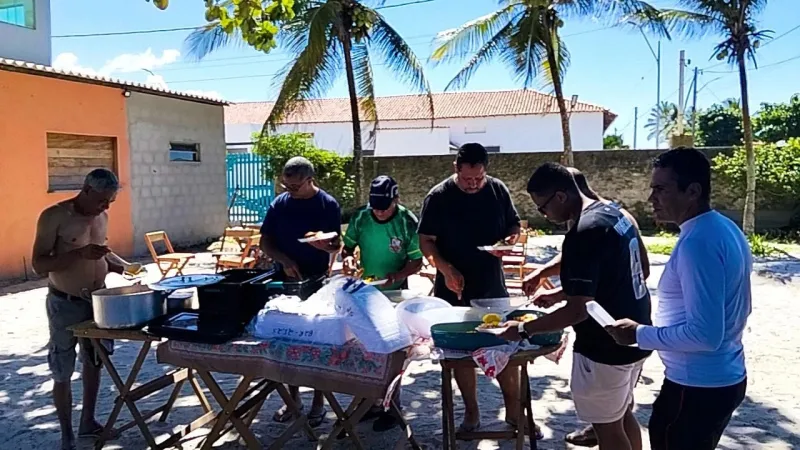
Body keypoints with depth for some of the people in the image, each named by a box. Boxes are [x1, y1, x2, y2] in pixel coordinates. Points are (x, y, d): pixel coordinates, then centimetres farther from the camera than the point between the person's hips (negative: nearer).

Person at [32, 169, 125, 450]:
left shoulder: (102, 216, 4)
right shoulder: (54, 216, -16)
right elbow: (38, 264, -18)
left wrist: (118, 268, -1)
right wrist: (80, 253, -30)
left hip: (98, 300, 7)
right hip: (65, 304, -6)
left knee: (93, 362, 17)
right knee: (63, 373, 3)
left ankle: (88, 422, 34)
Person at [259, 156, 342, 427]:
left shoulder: (328, 205, -7)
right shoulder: (279, 204, 1)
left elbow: (337, 245, -6)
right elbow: (265, 242, 2)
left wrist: (326, 245, -29)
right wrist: (284, 260, -15)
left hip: (317, 282, -3)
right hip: (285, 281, 3)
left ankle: (319, 401, 17)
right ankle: (293, 398, 25)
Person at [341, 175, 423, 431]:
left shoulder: (408, 222, -15)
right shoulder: (360, 218, -6)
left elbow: (417, 262, -11)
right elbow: (347, 247, 5)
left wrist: (395, 276, -28)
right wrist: (347, 258, -18)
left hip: (394, 294, -4)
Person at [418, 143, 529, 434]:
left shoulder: (498, 190, -3)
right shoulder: (438, 197, -10)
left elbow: (514, 224, 9)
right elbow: (426, 241, -7)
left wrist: (510, 240, -14)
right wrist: (446, 270, -21)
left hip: (493, 287, 2)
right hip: (455, 289, -1)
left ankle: (513, 410, 25)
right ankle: (471, 412, 25)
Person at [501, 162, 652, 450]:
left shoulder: (583, 233, -26)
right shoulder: (613, 213, 4)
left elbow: (579, 310, -27)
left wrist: (524, 330, -17)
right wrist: (558, 295, 16)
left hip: (606, 347, -9)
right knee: (623, 415, 24)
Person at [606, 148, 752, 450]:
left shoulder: (697, 244, -26)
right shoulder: (725, 230, 6)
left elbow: (705, 334, -28)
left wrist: (640, 334, -19)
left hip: (698, 387, -9)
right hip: (725, 377, 10)